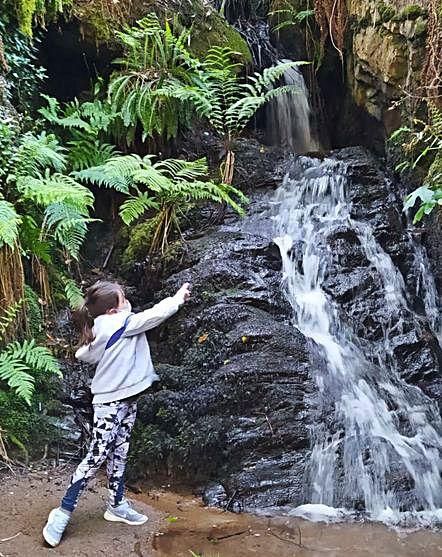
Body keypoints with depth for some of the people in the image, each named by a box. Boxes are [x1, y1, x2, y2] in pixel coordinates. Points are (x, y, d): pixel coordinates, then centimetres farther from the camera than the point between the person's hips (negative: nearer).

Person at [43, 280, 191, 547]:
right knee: (97, 457, -4)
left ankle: (117, 505, 26)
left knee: (119, 453, 14)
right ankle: (63, 512, 5)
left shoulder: (105, 328, 5)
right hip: (110, 403, -9)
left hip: (126, 399, 9)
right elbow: (155, 314, -17)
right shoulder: (118, 323, -19)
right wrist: (179, 297, -4)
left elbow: (83, 354, 14)